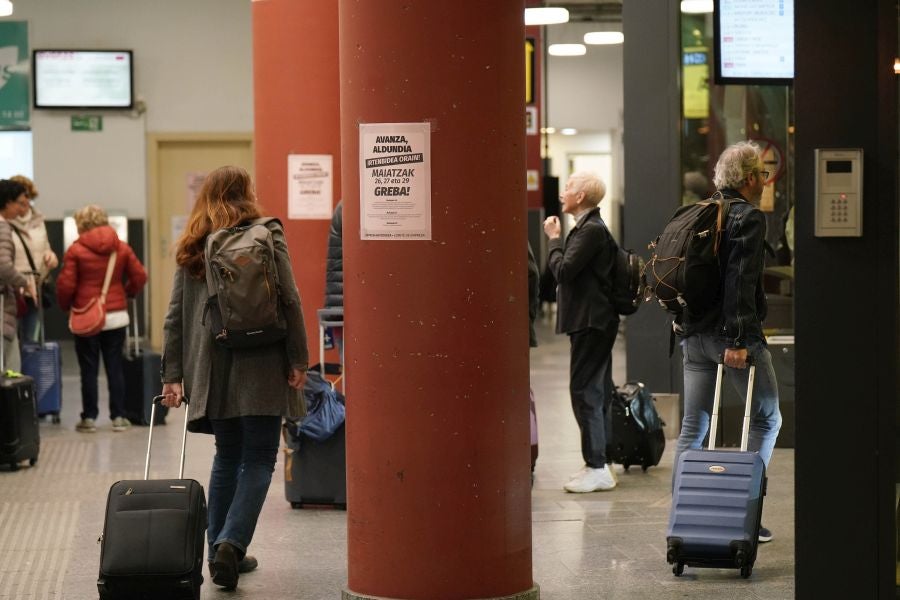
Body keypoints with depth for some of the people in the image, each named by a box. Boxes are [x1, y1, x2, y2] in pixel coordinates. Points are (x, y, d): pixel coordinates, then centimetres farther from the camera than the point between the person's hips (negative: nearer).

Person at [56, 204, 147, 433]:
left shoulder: (75, 250, -8)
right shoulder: (122, 248, 2)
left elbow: (66, 285, -9)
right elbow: (139, 276, 2)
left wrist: (66, 306, 8)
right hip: (116, 316, 3)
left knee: (89, 369, 3)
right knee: (115, 367, 7)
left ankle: (89, 418, 6)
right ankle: (118, 417, 8)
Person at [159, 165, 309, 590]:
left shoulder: (192, 249, 9)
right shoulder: (267, 236, -2)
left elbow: (175, 315, 6)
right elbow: (289, 301, -8)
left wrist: (173, 374, 7)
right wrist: (298, 360, -4)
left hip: (212, 370, 4)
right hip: (261, 368, -4)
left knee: (227, 457, 16)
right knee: (259, 460, 0)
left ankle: (220, 551, 15)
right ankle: (232, 541, -17)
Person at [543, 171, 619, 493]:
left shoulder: (592, 230, -16)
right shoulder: (588, 228, 16)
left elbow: (563, 270, -20)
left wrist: (554, 238, -9)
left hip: (591, 323, -11)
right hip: (592, 321, 11)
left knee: (585, 391, -8)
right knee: (594, 391, 13)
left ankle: (597, 468, -6)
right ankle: (597, 463, 19)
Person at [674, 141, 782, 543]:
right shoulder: (749, 217, -10)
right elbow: (740, 281, -19)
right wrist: (737, 339, -22)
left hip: (694, 334, 8)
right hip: (734, 333, -7)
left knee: (693, 428, 9)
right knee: (767, 419, 6)